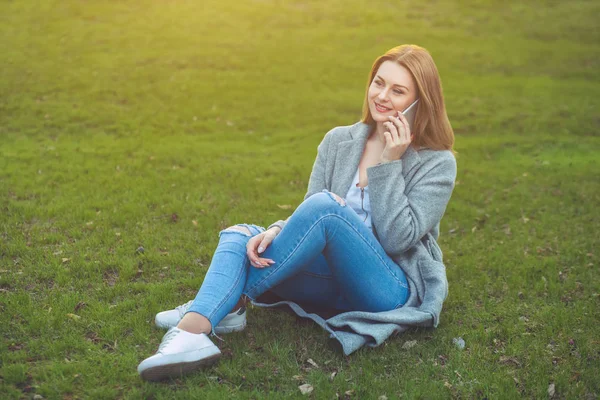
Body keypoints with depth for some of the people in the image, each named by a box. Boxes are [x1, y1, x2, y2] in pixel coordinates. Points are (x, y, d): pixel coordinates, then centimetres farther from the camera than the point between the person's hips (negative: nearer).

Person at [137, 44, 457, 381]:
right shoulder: (338, 141, 6)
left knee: (326, 206, -30)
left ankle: (232, 299, -17)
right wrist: (276, 232, -19)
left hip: (394, 292, -5)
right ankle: (193, 331, -38)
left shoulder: (438, 164, -6)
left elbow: (397, 239, -15)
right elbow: (310, 219, 2)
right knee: (238, 235, -11)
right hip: (338, 276, 5)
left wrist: (388, 164, -18)